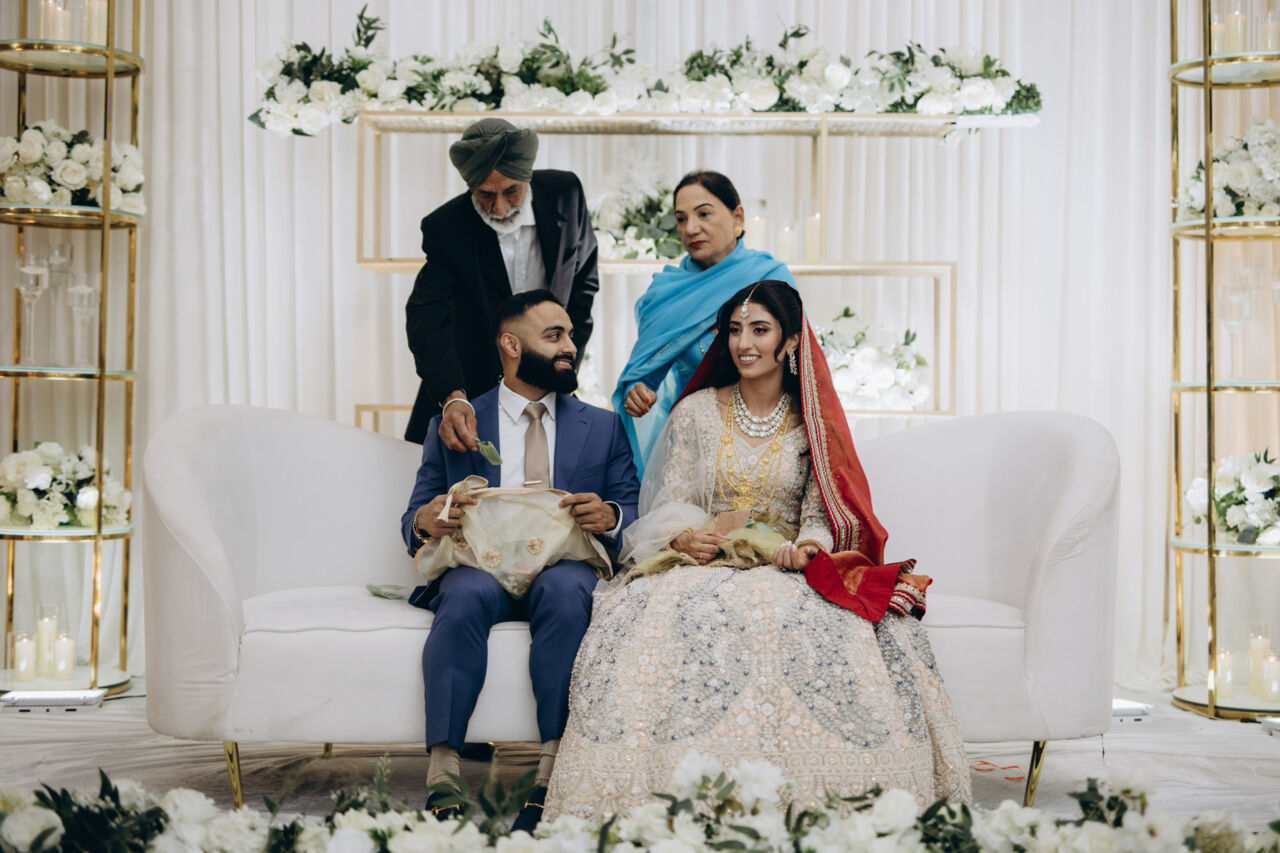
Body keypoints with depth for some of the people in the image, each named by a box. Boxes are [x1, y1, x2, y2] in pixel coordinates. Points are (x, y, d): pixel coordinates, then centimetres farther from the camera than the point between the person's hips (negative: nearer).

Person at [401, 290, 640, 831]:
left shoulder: (602, 427, 21)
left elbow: (635, 517, 12)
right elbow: (412, 525, 12)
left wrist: (608, 517, -13)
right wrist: (425, 521, -14)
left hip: (564, 568, 0)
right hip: (479, 566, 0)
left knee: (565, 589, -36)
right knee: (469, 593, -36)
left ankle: (552, 778, -38)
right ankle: (441, 781, -40)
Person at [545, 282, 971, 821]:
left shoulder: (813, 422, 10)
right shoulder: (696, 412, 12)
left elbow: (822, 511, 4)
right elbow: (669, 503, 9)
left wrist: (807, 547, -19)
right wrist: (683, 537, -13)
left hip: (788, 568, 0)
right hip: (703, 566, 0)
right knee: (664, 615, -35)